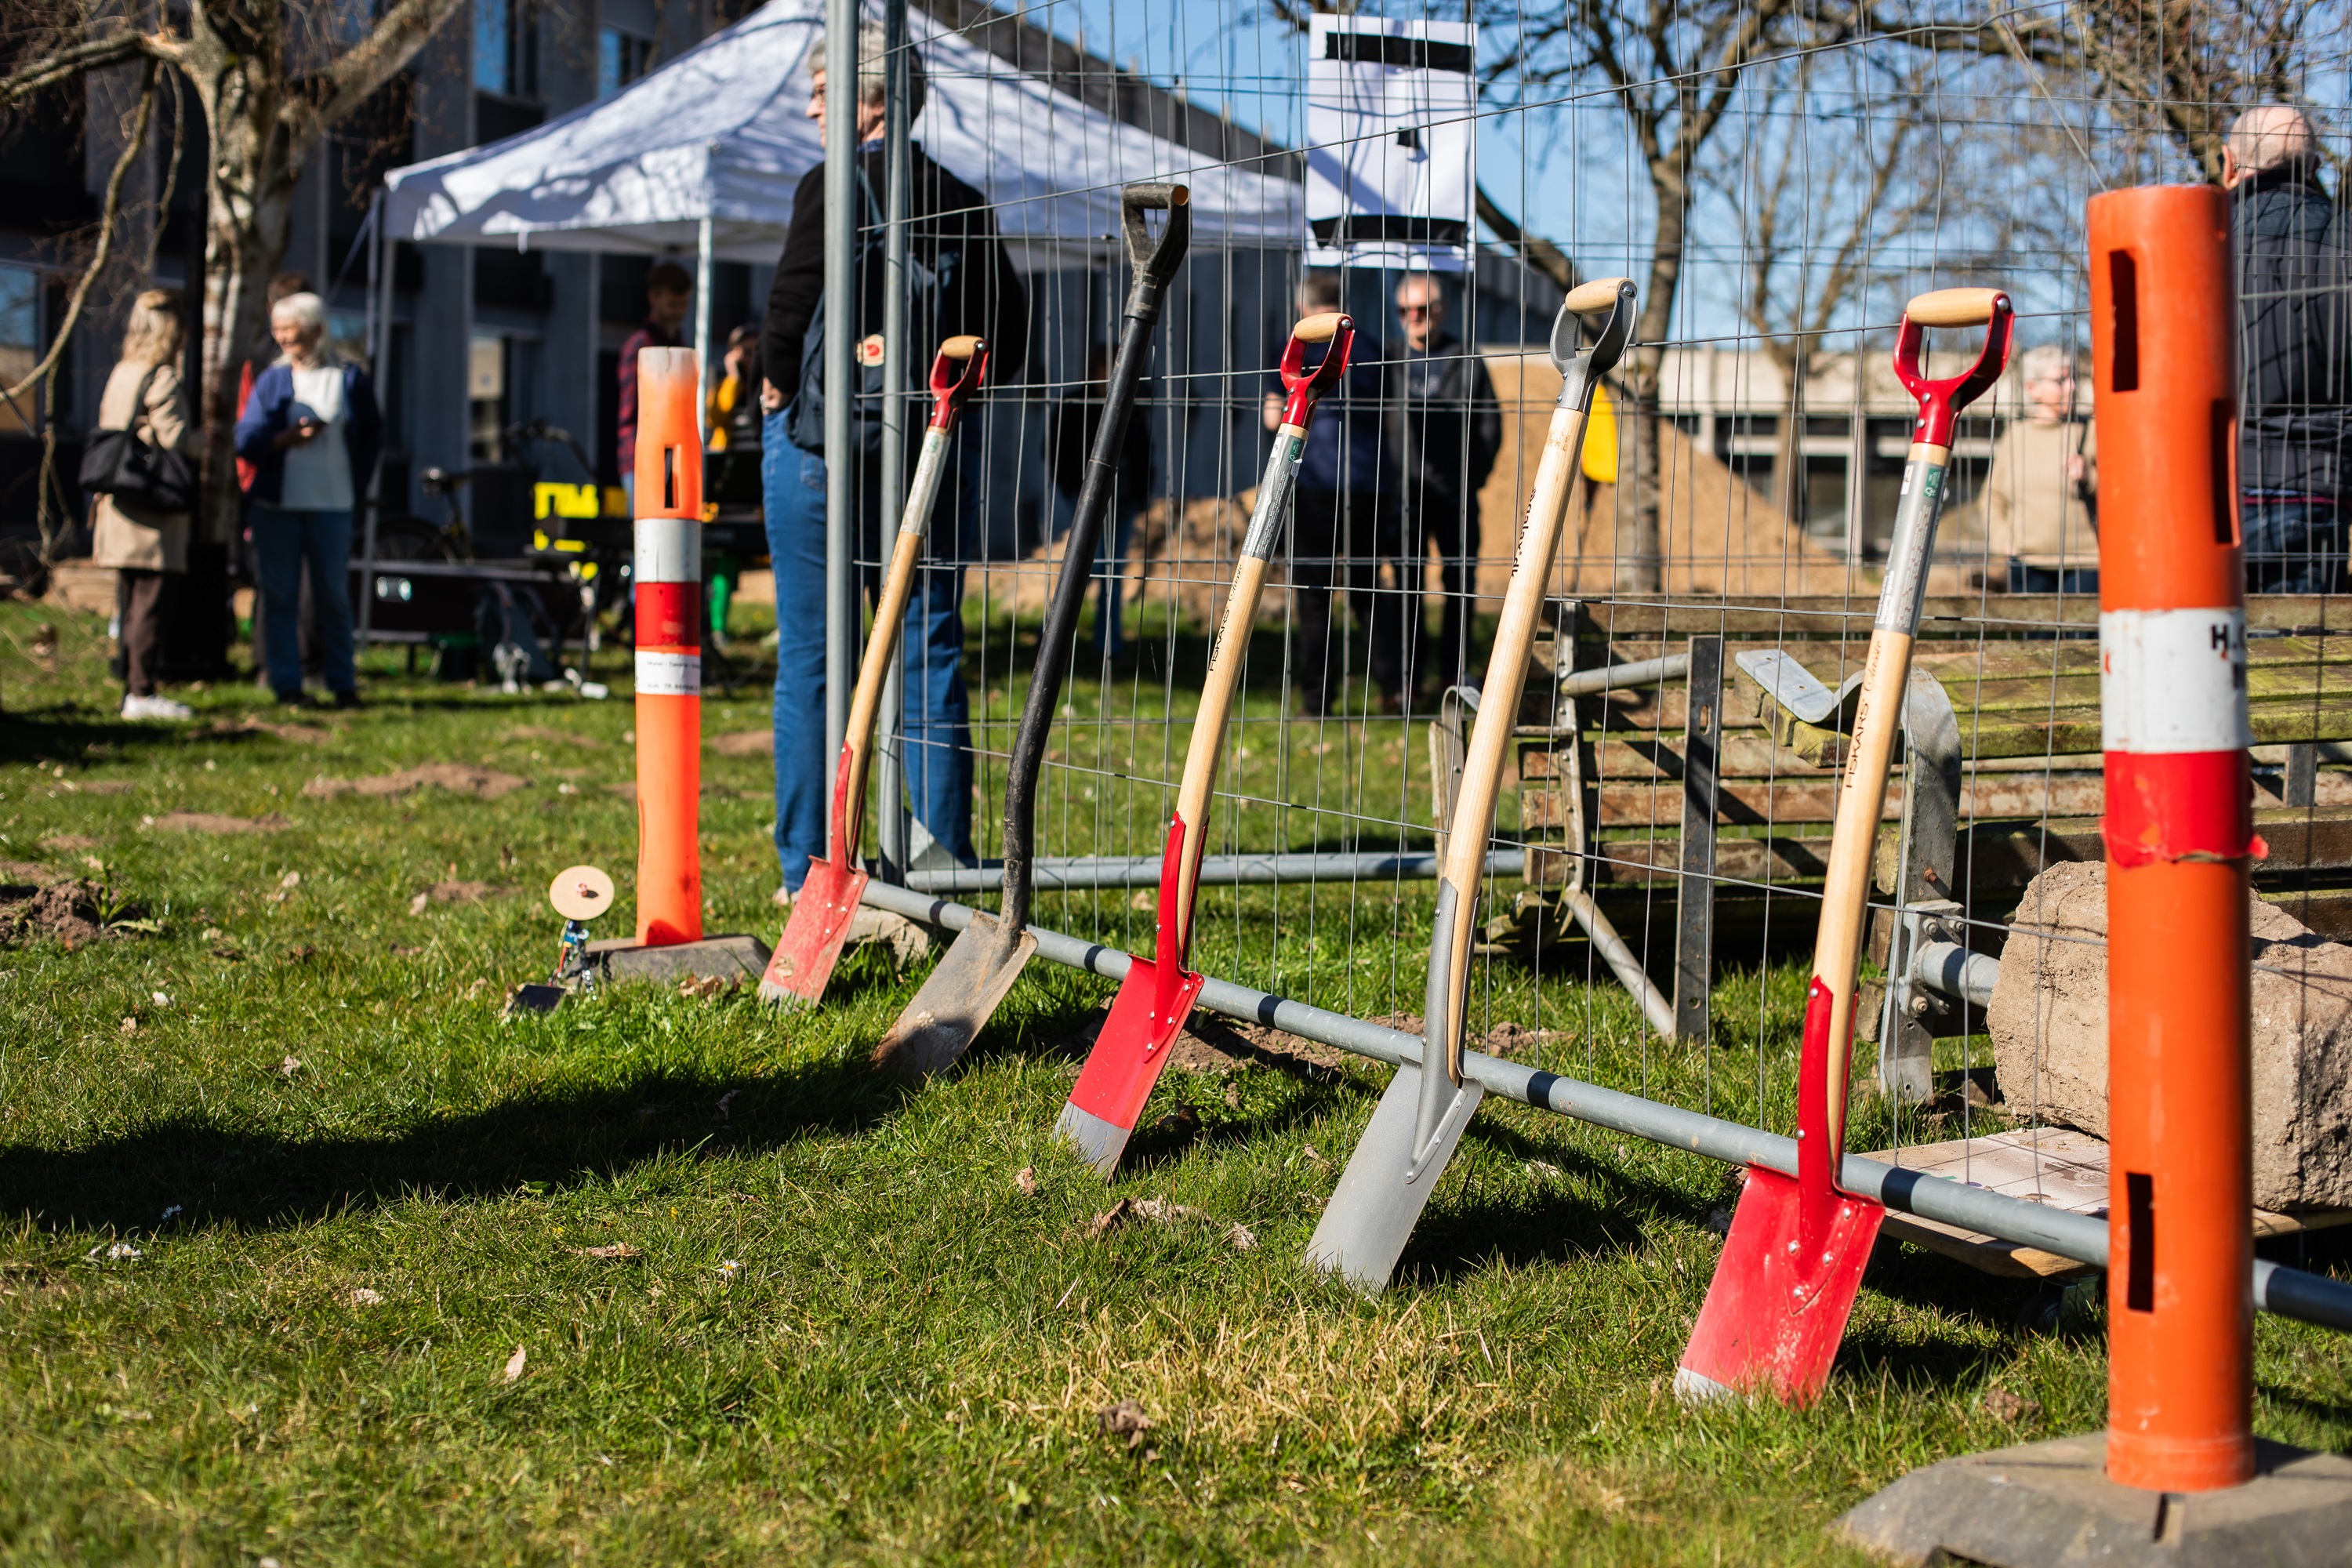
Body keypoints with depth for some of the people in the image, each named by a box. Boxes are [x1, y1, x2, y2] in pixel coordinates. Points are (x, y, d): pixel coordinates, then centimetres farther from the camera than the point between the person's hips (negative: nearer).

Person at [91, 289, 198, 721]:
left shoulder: (121, 374, 13)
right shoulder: (163, 378, -12)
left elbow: (106, 433, 16)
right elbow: (175, 438, -18)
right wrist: (199, 440, 1)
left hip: (119, 505, 9)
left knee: (131, 601, 12)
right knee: (150, 600, -7)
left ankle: (132, 689, 16)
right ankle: (142, 692, -7)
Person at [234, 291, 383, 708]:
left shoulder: (349, 379, 4)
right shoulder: (271, 380, 5)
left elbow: (371, 435, 15)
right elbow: (247, 440, -1)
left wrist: (355, 485, 7)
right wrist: (287, 438, -17)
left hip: (330, 506, -1)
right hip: (277, 505, 1)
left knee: (334, 597, 3)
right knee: (279, 596, 1)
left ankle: (342, 685, 10)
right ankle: (286, 685, 6)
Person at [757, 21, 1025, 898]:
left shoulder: (831, 188, -9)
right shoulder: (963, 202, 7)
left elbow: (793, 306, -13)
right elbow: (1008, 331, 8)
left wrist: (776, 384, 4)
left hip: (823, 440, -4)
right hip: (938, 453, 4)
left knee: (809, 656, 3)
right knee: (930, 645, 9)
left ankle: (808, 867, 4)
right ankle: (944, 852, 7)